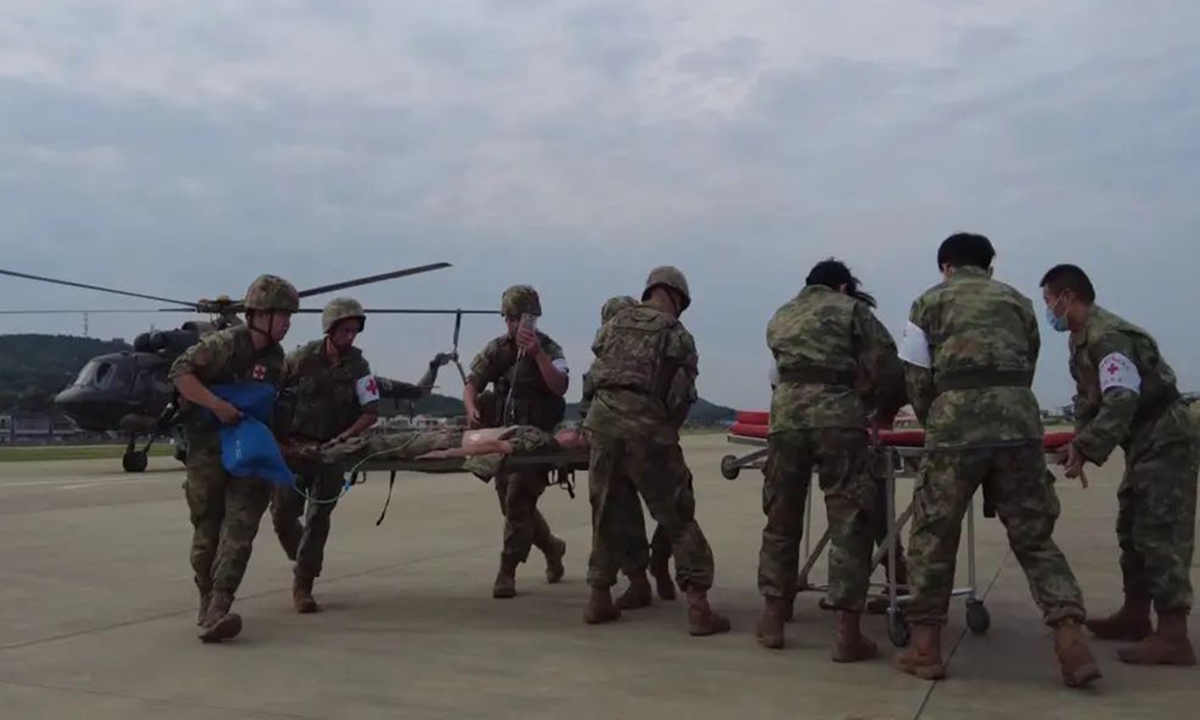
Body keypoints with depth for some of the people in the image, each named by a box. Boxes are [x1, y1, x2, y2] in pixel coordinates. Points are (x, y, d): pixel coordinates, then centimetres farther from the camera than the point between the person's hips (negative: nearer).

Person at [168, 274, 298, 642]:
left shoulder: (276, 358, 9)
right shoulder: (225, 343, -12)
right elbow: (179, 371, -18)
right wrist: (217, 405, -25)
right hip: (208, 448, -4)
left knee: (239, 531, -10)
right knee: (207, 532, 6)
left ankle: (215, 614, -16)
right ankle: (207, 604, 24)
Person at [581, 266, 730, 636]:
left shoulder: (616, 322, 16)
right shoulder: (678, 336, 6)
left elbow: (595, 367, 17)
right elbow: (682, 395, 2)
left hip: (602, 418, 4)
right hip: (646, 425, -4)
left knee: (608, 511, 16)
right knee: (678, 516, 3)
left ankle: (599, 597, 21)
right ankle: (698, 605, -1)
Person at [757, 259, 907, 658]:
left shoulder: (780, 317, 27)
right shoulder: (852, 309, 14)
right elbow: (887, 368, 6)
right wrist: (885, 412, 21)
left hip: (786, 413, 4)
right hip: (837, 413, -4)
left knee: (781, 516, 13)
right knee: (850, 520, 1)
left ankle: (772, 620, 19)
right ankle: (848, 634, 1)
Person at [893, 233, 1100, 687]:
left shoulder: (929, 302, 15)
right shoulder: (1017, 301, 24)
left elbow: (917, 378, 11)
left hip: (957, 422, -3)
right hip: (1019, 420, 3)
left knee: (932, 534, 9)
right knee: (1034, 536, 10)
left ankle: (925, 648, 12)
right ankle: (1072, 645, 0)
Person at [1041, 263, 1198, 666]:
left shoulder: (1107, 337, -22)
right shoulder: (1082, 340, 10)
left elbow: (1121, 402, -32)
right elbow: (1089, 398, 16)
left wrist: (1087, 449, -34)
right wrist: (1080, 439, 3)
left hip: (1166, 441, -11)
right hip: (1144, 444, 11)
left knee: (1160, 535, -11)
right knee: (1133, 530, 16)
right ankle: (1135, 617, 26)